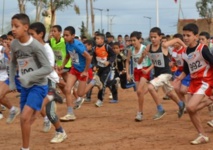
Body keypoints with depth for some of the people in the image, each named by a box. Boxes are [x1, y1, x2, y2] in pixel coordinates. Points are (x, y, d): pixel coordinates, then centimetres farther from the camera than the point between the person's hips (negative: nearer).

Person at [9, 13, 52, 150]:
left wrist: (29, 76, -31)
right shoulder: (14, 45, -3)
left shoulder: (36, 46, -22)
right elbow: (13, 63, 15)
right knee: (28, 119, 12)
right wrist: (12, 82, 8)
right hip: (25, 86, 7)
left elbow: (48, 68, -22)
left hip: (38, 86, -6)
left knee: (25, 117, -18)